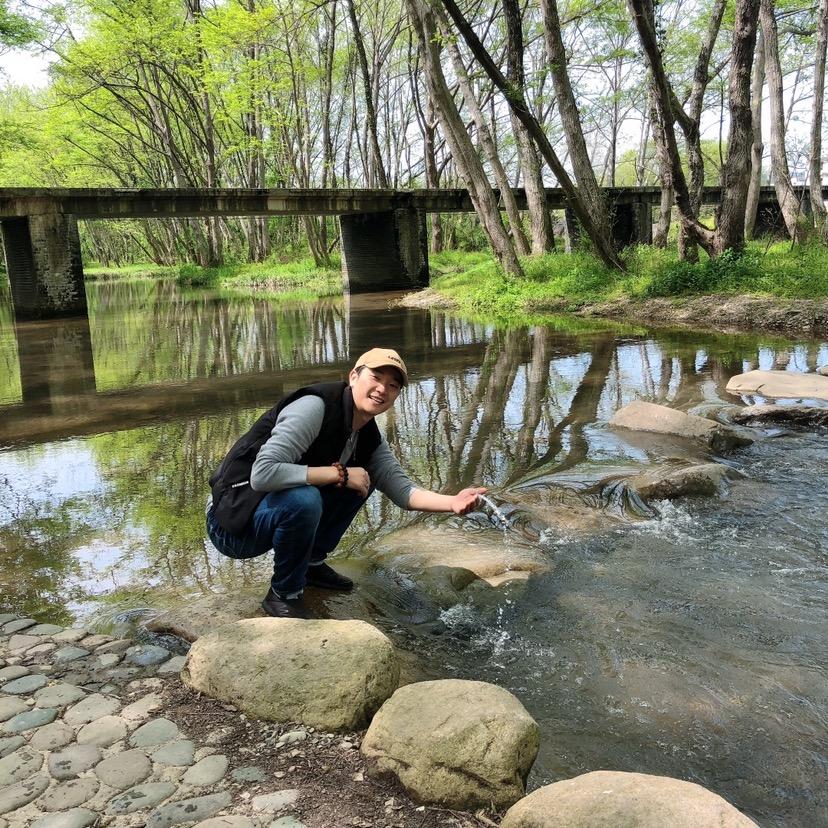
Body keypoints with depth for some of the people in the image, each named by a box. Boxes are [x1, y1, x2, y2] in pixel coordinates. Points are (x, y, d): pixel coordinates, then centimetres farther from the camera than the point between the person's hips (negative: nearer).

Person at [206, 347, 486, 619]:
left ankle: (312, 563, 11)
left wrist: (453, 502, -19)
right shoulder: (314, 407, -24)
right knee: (304, 500, -35)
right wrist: (339, 473, -28)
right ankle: (283, 594, -10)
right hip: (233, 520, -7)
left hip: (280, 509, 8)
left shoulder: (368, 437, 2)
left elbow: (403, 490, -1)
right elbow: (262, 474, -33)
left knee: (363, 477, 2)